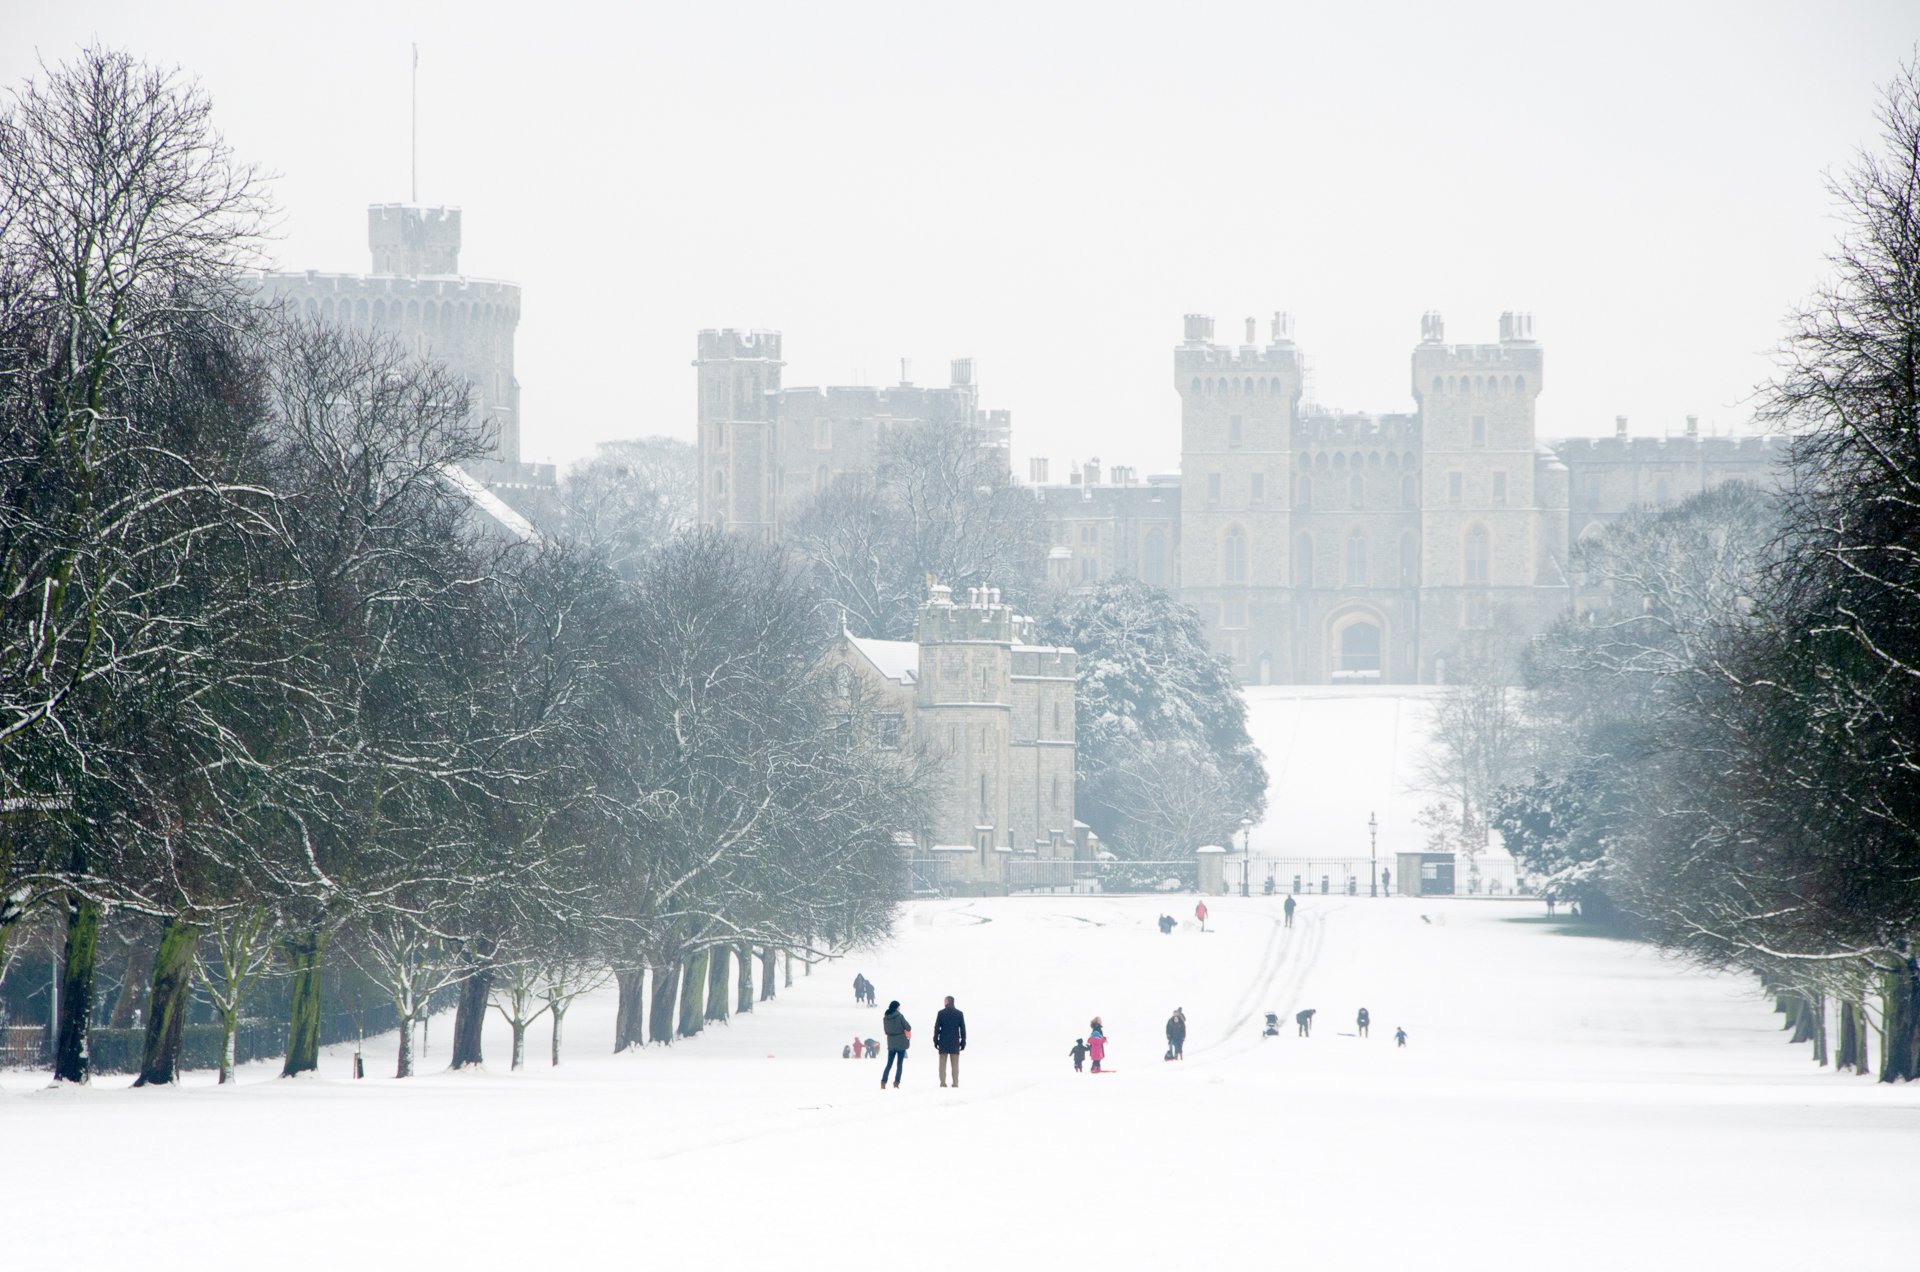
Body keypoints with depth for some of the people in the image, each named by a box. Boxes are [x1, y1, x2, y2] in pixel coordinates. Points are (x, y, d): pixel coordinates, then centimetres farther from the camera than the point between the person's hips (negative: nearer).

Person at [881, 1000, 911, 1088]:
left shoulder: (885, 1018, 1)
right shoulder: (899, 1016, -12)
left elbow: (885, 1031, 10)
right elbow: (908, 1028, -7)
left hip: (891, 1044, 4)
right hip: (901, 1043, -4)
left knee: (889, 1064, 10)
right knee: (900, 1064, 2)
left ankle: (883, 1082, 0)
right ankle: (896, 1083, -4)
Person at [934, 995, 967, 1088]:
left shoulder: (941, 1013, -3)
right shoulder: (959, 1014, 2)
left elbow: (937, 1028, -4)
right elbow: (963, 1029, 3)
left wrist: (935, 1041, 2)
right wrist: (963, 1042, 8)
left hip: (943, 1042, -1)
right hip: (955, 1042, 1)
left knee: (943, 1063, 4)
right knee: (955, 1064, 5)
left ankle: (942, 1082, -1)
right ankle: (955, 1082, 0)